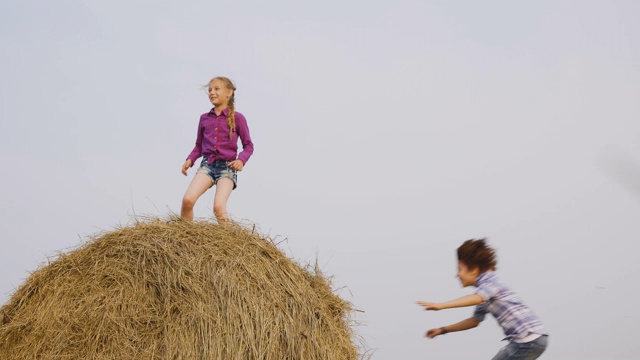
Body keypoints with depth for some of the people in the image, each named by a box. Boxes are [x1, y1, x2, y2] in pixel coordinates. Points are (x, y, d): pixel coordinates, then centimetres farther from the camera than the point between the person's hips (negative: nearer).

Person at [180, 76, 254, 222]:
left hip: (227, 167, -3)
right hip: (207, 164, 3)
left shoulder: (237, 118, 2)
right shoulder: (204, 118, 12)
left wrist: (241, 159, -13)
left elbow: (248, 145, 6)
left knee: (219, 207, -23)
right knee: (187, 199, -19)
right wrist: (190, 159, 3)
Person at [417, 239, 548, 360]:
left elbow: (476, 298, -30)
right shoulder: (484, 286, 20)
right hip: (533, 339, 10)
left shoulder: (490, 279, -8)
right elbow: (475, 320, 28)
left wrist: (441, 305, -38)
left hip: (530, 339, -10)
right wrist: (443, 330, 24)